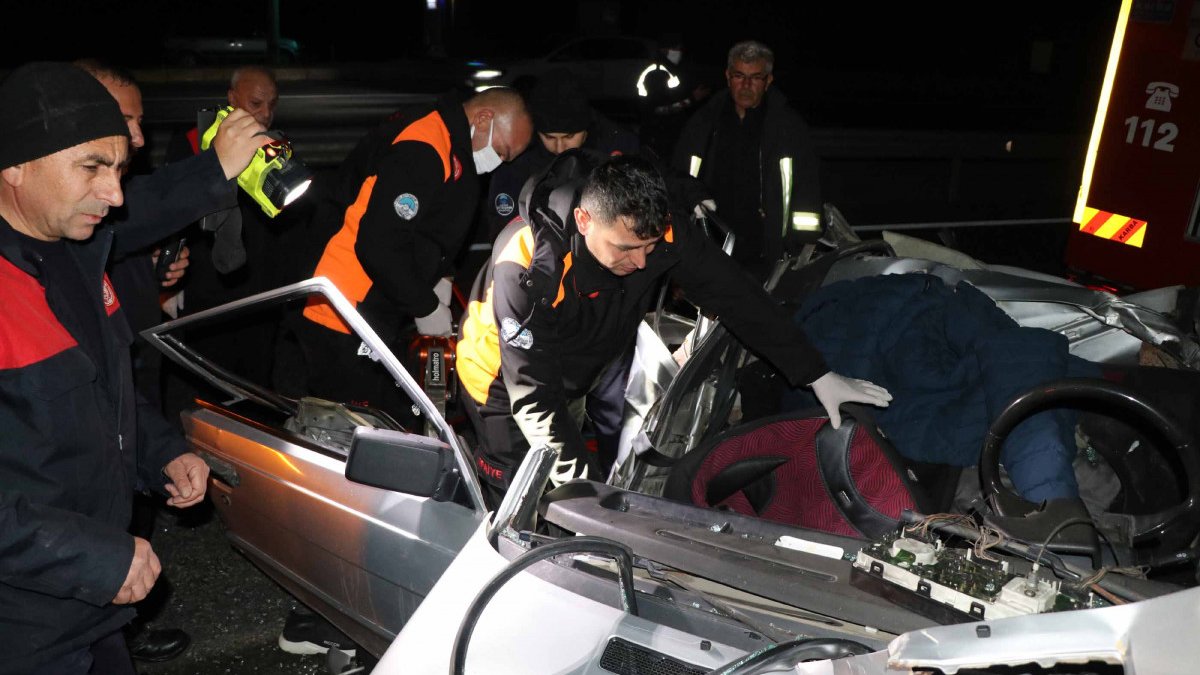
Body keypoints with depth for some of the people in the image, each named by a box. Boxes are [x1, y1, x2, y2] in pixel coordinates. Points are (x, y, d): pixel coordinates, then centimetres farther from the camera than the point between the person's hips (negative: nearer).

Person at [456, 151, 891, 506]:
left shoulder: (657, 227, -28)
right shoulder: (527, 270, -40)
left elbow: (733, 295, -19)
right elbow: (534, 397, -35)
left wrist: (819, 376, -17)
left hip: (575, 382, 5)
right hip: (505, 383, -5)